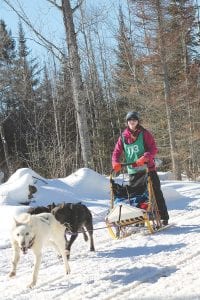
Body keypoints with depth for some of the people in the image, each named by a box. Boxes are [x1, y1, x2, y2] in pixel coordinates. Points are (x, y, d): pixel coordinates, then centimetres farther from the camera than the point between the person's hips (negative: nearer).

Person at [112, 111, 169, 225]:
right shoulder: (123, 137, 8)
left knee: (156, 193, -1)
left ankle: (164, 217, 5)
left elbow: (154, 149, -9)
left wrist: (145, 157, -26)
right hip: (133, 171, 4)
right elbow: (117, 152, 8)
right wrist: (116, 163, -12)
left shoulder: (144, 133, -2)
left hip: (148, 168, -3)